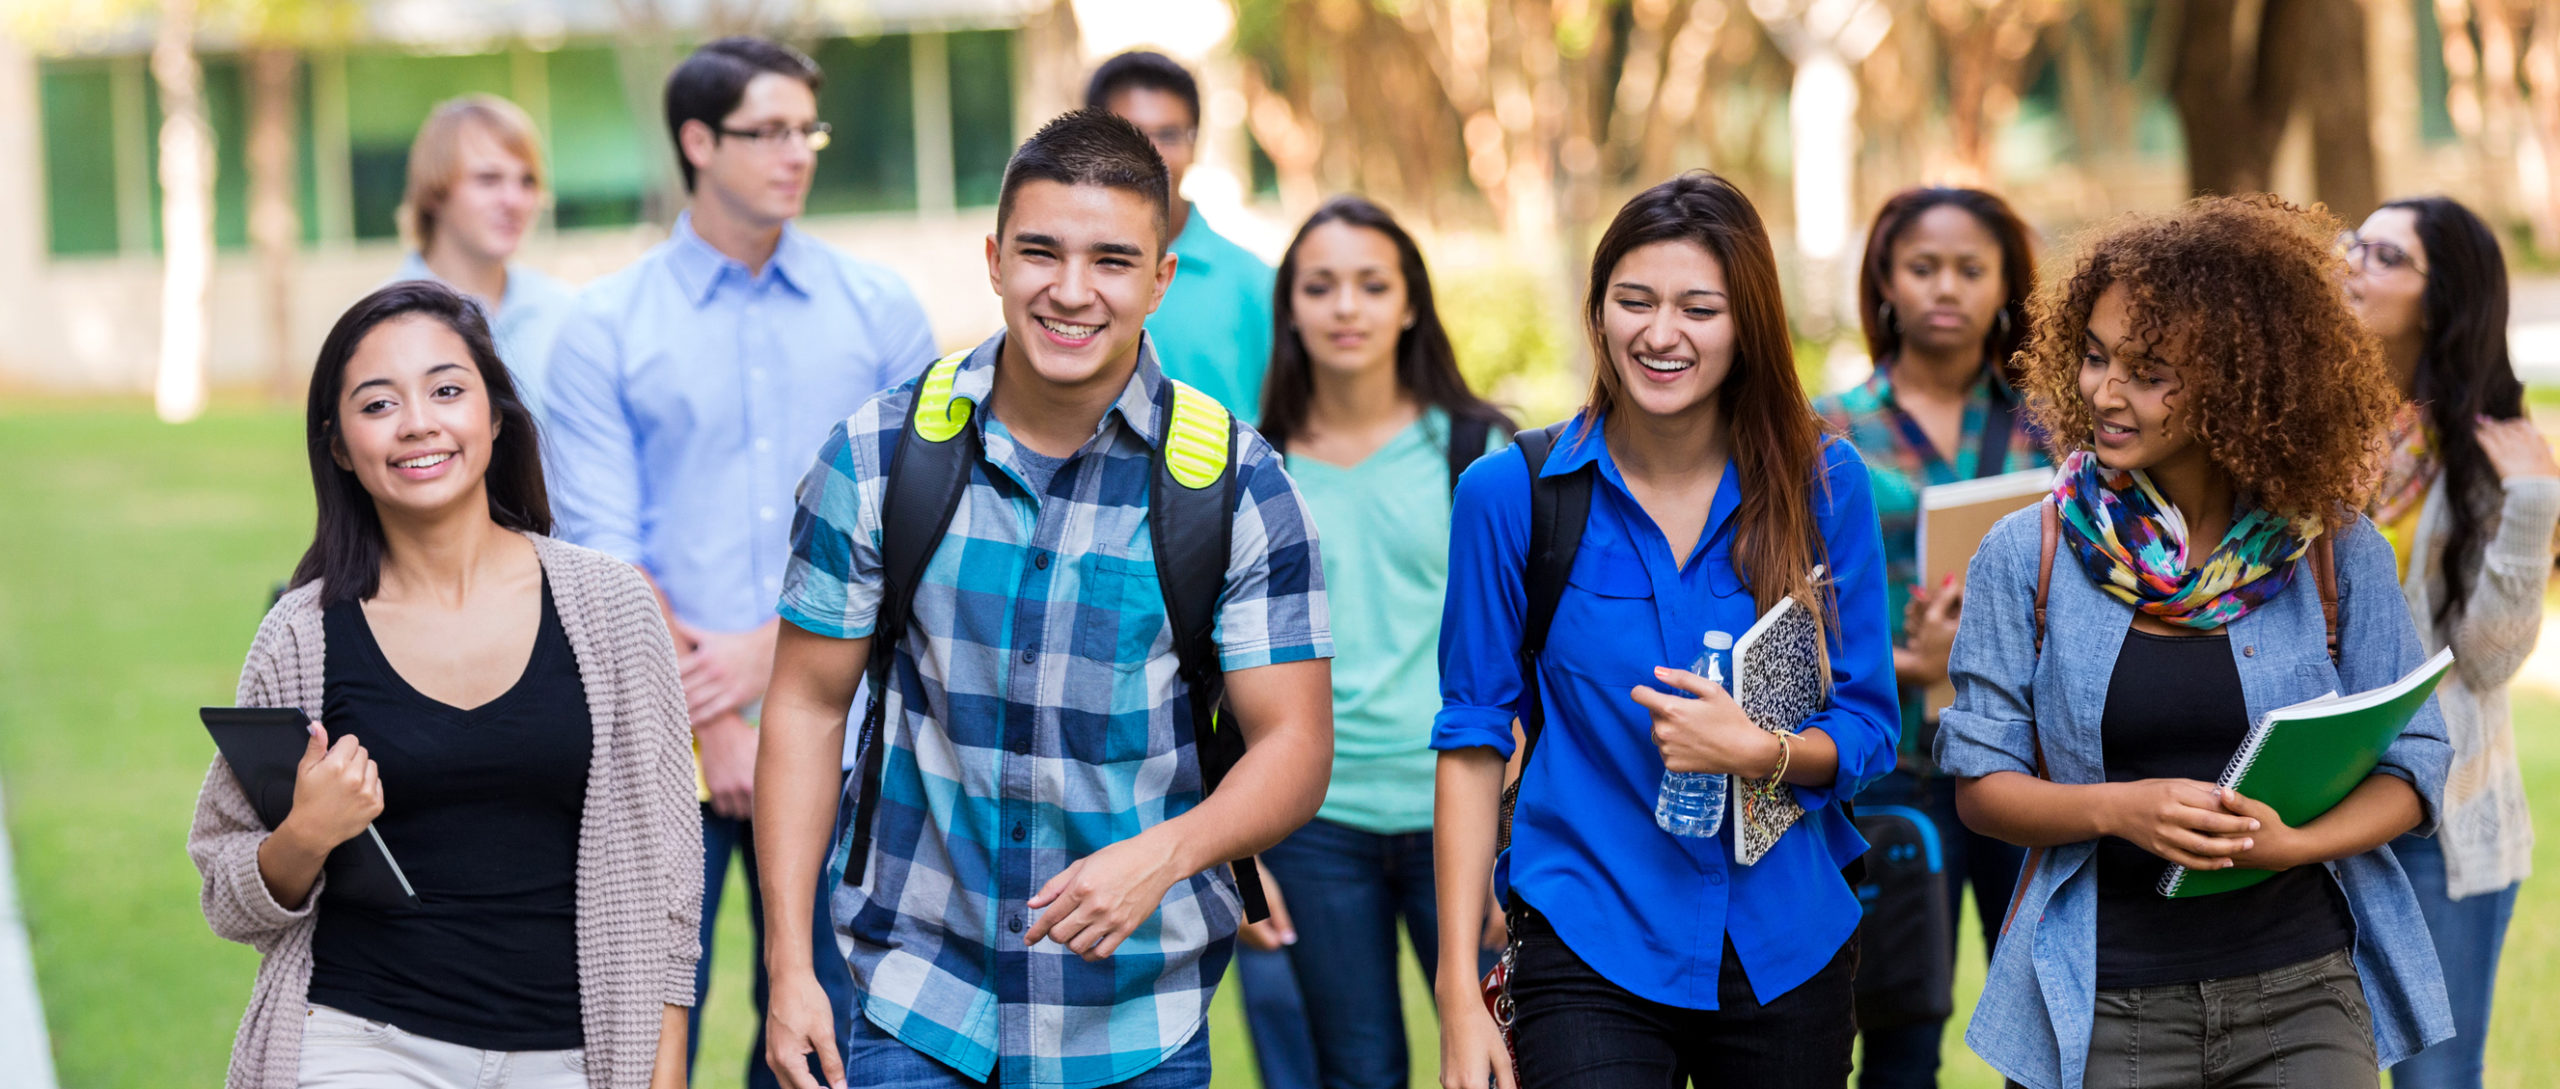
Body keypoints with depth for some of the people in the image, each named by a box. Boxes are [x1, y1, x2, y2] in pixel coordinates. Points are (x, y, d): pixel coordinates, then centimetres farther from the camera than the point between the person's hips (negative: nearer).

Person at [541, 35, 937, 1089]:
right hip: (663, 742, -2)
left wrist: (767, 651, -8)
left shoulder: (880, 310, 7)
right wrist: (708, 722, -9)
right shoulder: (606, 328, 2)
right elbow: (599, 549, -3)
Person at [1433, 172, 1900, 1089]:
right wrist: (1459, 993, -6)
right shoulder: (1511, 494, -4)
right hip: (1591, 949, -2)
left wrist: (1761, 752, -18)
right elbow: (1473, 740, -2)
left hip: (1790, 947, 3)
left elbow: (1869, 730, 4)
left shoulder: (1825, 484, 0)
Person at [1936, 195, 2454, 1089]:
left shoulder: (2335, 552, 0)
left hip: (2301, 994, 0)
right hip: (2105, 1012, 0)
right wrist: (2116, 808, -18)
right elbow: (1980, 781, 1)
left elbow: (2408, 766, 3)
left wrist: (2296, 841, -17)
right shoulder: (2025, 557, 1)